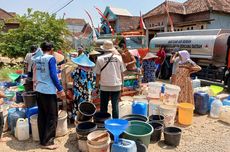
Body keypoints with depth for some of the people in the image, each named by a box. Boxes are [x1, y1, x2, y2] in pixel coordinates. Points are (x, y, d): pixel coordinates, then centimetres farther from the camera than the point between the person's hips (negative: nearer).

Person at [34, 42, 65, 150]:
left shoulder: (37, 59, 10)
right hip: (49, 91, -8)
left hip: (39, 90, 8)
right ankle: (47, 142, 7)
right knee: (52, 117, 2)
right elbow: (53, 75, -17)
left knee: (41, 116, 14)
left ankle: (42, 140, 23)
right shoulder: (51, 58, -12)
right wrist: (60, 90, -13)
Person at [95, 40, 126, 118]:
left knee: (103, 107, 12)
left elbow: (98, 74, -3)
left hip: (104, 86, -1)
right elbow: (122, 72, 4)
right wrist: (121, 83, 15)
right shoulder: (118, 57, 0)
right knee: (115, 106, 9)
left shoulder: (100, 59, -5)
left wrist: (97, 85, 9)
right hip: (116, 86, 1)